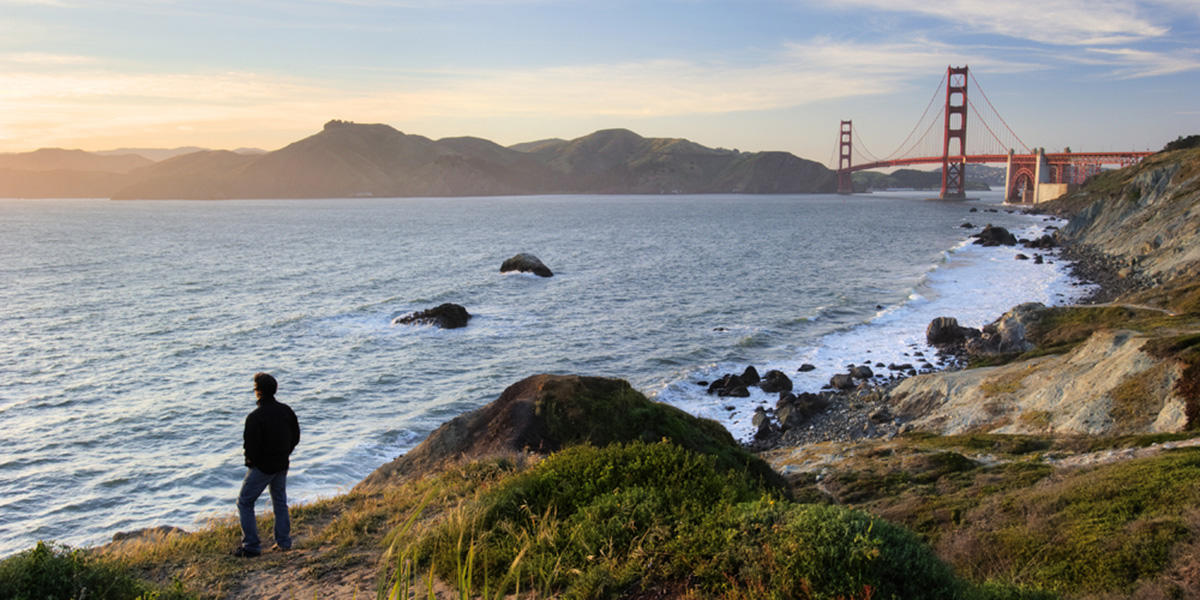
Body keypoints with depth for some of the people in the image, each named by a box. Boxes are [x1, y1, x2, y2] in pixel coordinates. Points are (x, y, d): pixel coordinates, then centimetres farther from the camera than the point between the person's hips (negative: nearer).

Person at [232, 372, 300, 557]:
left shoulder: (255, 417, -22)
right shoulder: (286, 410, -1)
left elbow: (250, 446, -21)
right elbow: (296, 436, 7)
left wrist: (251, 460, 0)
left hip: (262, 466, -6)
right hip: (282, 465, 7)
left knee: (245, 502, 6)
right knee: (280, 502, 20)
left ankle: (251, 546, 5)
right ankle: (284, 542, 23)